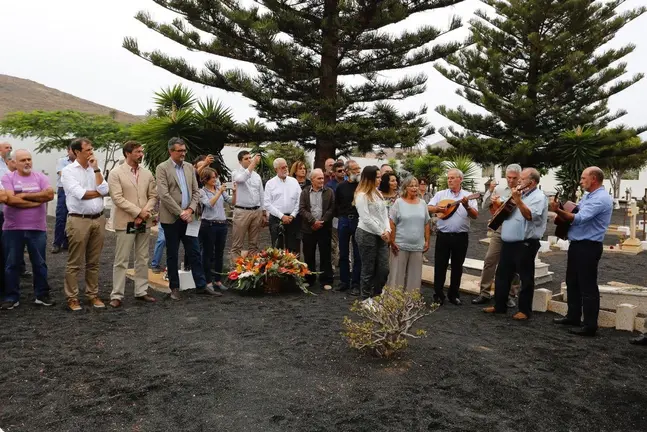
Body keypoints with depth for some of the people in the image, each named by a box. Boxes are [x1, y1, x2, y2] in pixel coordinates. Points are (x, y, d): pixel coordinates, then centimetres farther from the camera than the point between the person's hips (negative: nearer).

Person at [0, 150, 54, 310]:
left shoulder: (40, 177, 4)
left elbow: (50, 194, -12)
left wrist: (25, 195, -12)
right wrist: (37, 200, -12)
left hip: (37, 228, 1)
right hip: (13, 229, -1)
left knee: (39, 264, 9)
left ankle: (42, 295, 20)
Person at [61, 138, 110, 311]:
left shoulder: (95, 170, 11)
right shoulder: (68, 171, -4)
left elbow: (104, 190, -5)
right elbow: (79, 194, -16)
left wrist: (96, 169, -4)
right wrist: (98, 193, -3)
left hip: (98, 219, 5)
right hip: (78, 221, -5)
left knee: (93, 262, 12)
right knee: (74, 263, 2)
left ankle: (93, 295, 21)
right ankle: (72, 297, 12)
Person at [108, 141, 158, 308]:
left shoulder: (147, 173, 9)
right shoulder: (116, 173, -6)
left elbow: (153, 195, 7)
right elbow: (117, 198, -14)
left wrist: (146, 212, -10)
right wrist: (138, 212, -16)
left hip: (144, 222, 5)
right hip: (125, 223, -5)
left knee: (142, 259, 11)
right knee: (121, 261, 1)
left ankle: (141, 291, 21)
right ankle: (117, 295, 8)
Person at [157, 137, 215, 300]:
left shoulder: (189, 167, 10)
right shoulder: (162, 168, -6)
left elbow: (195, 191, 10)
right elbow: (164, 195, -14)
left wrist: (191, 209, -5)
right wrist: (180, 213, -15)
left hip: (188, 217, 4)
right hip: (171, 218, -4)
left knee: (195, 252, 6)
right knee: (172, 254, 6)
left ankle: (201, 285, 14)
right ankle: (174, 288, 17)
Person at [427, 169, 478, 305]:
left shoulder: (468, 196, 3)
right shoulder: (440, 194, 6)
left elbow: (475, 215, -4)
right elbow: (429, 208, 0)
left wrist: (466, 206, -22)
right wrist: (438, 208, -19)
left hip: (461, 237, 0)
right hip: (443, 236, 0)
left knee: (457, 267, 10)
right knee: (440, 266, 4)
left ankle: (453, 295, 23)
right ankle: (438, 294, 15)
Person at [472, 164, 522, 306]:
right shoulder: (498, 189, 6)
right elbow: (484, 206, 6)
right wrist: (490, 190, -9)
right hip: (498, 230, 3)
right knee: (489, 260, 1)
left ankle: (511, 295, 18)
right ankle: (485, 293, 10)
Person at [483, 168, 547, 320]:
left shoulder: (538, 197, -10)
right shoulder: (520, 194, 18)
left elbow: (530, 215, -26)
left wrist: (517, 200, -29)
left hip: (525, 243, -9)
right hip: (508, 242, 9)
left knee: (526, 278, 3)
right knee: (502, 274, 13)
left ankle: (525, 310, 12)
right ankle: (499, 305, 22)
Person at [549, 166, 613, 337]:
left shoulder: (601, 199, -17)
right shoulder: (587, 196, 15)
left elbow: (579, 218, -25)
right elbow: (574, 214, 20)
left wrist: (558, 211, -25)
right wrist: (562, 212, 1)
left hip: (588, 247, -10)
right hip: (577, 245, 10)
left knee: (587, 286, -4)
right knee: (572, 282, 17)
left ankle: (590, 325, 3)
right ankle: (573, 316, 29)